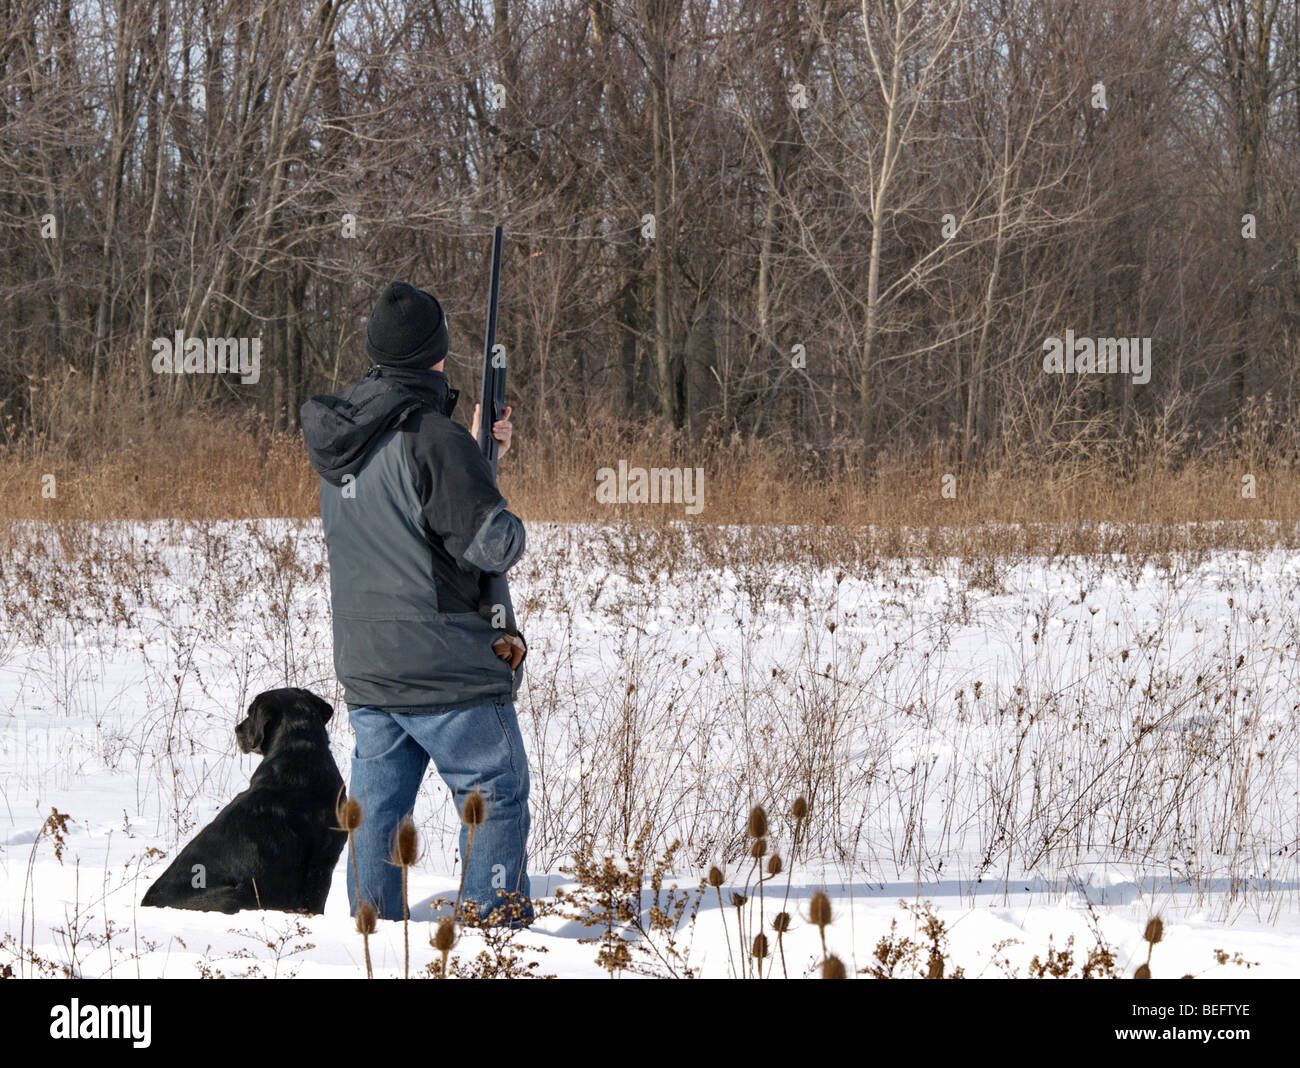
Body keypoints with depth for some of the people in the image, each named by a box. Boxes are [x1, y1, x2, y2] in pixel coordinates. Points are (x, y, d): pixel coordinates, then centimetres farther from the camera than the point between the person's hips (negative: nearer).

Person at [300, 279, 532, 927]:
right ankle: (494, 921, 2)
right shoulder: (432, 436, -18)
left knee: (377, 804, 14)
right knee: (496, 798, 4)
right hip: (447, 664, -7)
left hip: (363, 665, 7)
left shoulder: (341, 433, 7)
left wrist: (479, 453, 12)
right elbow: (491, 543, -19)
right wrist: (510, 529, 3)